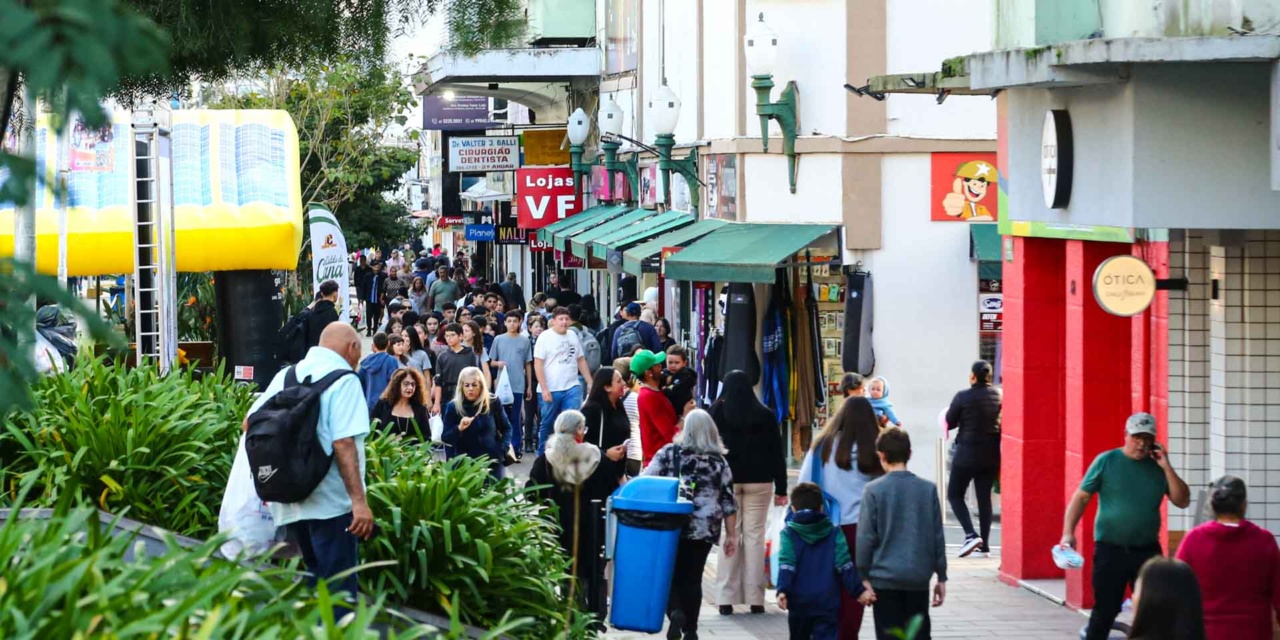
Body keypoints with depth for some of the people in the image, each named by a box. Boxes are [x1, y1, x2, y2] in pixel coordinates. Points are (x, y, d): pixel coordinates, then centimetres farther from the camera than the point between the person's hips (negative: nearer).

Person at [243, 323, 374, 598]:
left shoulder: (286, 376, 11)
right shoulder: (343, 380, -10)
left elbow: (251, 423, 15)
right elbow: (343, 443, -20)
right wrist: (359, 500, -22)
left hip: (290, 502, 7)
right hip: (330, 502, -7)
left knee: (315, 580, 19)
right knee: (338, 588, -4)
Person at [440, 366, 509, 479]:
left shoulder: (492, 403, 2)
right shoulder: (453, 407, -3)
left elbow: (505, 429, 14)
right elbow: (445, 438, -6)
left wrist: (502, 449, -2)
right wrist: (459, 428, -25)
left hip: (492, 462, 1)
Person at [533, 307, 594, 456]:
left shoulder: (572, 335, 10)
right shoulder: (545, 337, -5)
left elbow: (581, 360, 17)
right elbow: (538, 364, -9)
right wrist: (544, 389, -15)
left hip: (572, 388, 3)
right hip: (550, 390, -3)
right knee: (547, 425, 9)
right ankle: (542, 455, 23)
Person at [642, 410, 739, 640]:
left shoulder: (669, 453, 0)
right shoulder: (719, 461, 5)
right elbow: (728, 501, 5)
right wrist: (732, 535, 9)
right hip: (705, 529, 2)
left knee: (670, 574, 9)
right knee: (692, 578, 10)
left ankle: (675, 611, -16)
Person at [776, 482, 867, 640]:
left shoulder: (789, 533, 0)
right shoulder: (834, 533, 3)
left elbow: (786, 565, -13)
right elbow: (845, 566, -2)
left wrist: (782, 590, -19)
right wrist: (858, 590, 2)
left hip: (799, 603, 1)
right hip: (827, 602, -1)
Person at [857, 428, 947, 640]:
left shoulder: (874, 490, -8)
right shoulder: (928, 489, 1)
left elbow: (865, 537, -7)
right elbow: (938, 537, 4)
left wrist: (863, 577, 1)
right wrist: (941, 577, 12)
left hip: (885, 578, -2)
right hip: (919, 579, 2)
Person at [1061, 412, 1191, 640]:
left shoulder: (1158, 467, 7)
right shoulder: (1106, 461, -2)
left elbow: (1182, 501, 3)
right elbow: (1081, 497, -1)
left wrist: (1166, 467, -6)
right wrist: (1068, 532, -12)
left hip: (1148, 551, 3)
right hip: (1110, 550, -3)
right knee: (1105, 610, 1)